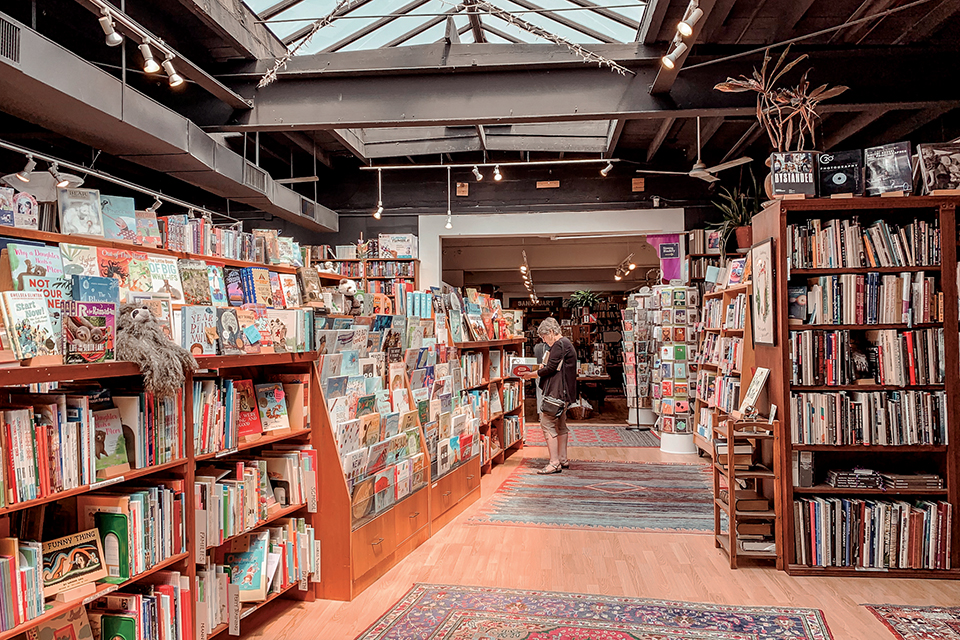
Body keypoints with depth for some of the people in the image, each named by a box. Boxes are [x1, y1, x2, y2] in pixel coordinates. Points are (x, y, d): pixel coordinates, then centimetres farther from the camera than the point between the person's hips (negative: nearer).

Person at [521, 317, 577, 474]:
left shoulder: (559, 345, -14)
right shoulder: (566, 344, 19)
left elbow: (550, 368, -18)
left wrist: (532, 374, -6)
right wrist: (539, 371, 13)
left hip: (555, 393, -11)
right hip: (563, 392, 11)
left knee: (547, 424, -12)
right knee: (560, 425, 18)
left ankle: (554, 463, -13)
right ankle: (563, 460, 26)